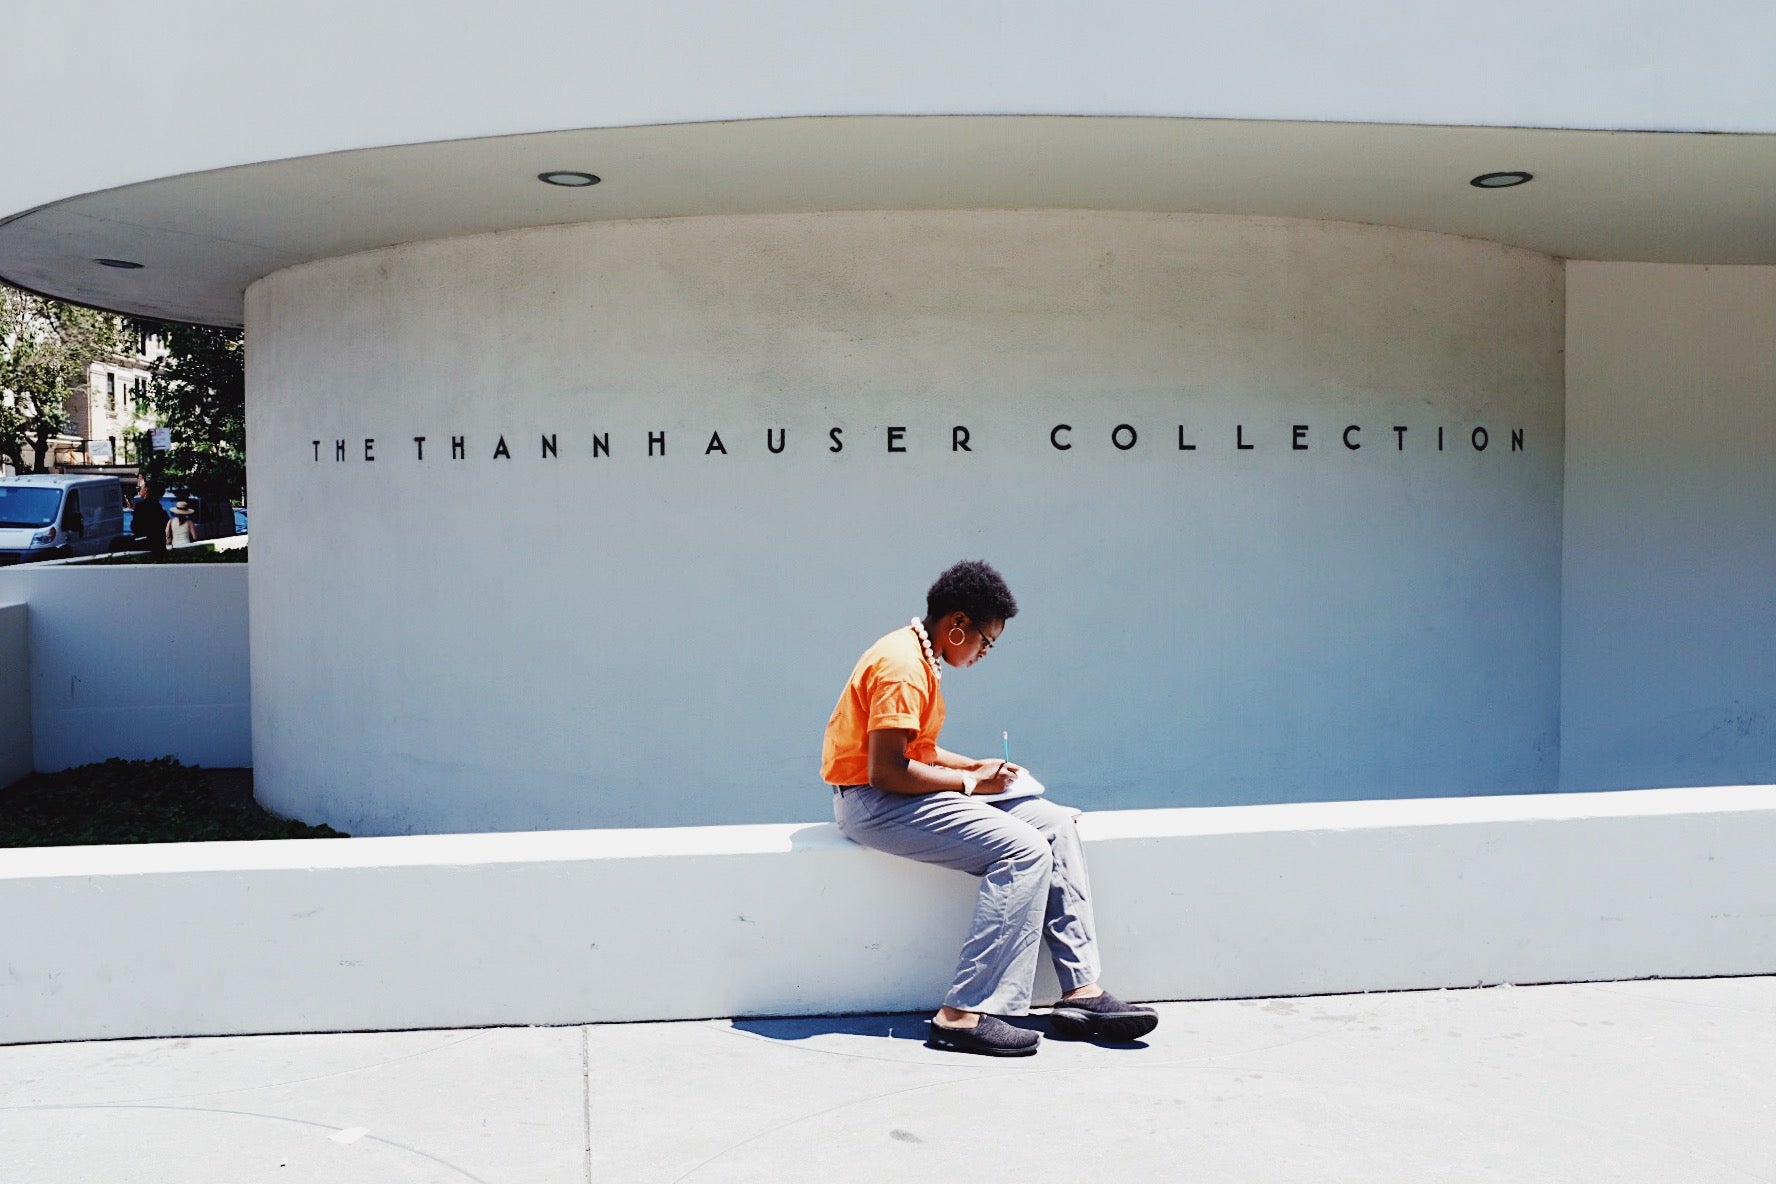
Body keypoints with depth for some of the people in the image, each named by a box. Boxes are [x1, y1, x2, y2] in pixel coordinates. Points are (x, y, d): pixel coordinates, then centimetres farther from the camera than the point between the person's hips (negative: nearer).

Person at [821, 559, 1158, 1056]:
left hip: (898, 795, 11)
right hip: (871, 803, -11)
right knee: (1025, 850, -23)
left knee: (1055, 823, 2)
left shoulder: (921, 659, 15)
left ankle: (1081, 991, -3)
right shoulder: (902, 666, -18)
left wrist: (976, 766, 7)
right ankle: (965, 1015, -22)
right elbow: (886, 770, -24)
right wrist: (971, 783, -15)